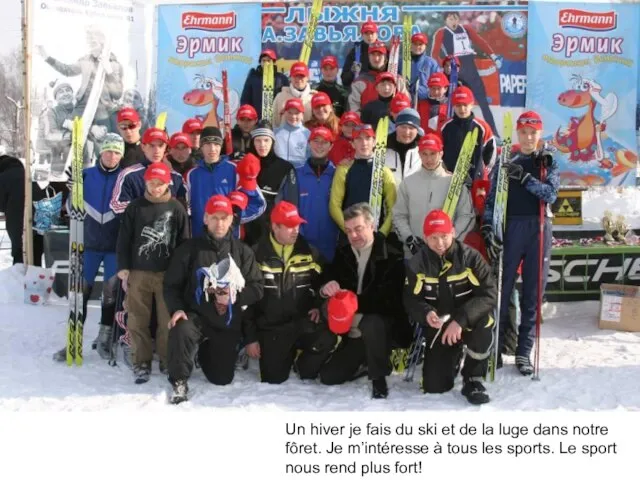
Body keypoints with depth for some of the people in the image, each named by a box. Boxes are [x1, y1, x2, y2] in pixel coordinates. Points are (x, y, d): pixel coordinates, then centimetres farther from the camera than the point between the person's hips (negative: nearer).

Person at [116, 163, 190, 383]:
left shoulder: (176, 208, 2)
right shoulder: (135, 208, 4)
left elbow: (184, 243, 4)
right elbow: (123, 241, 6)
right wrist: (123, 269, 0)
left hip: (168, 274, -1)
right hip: (138, 273, 1)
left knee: (168, 320, 1)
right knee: (137, 320, 3)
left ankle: (168, 361, 16)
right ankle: (142, 362, 15)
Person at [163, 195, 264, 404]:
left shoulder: (243, 251, 1)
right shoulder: (189, 249, -4)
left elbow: (257, 288, -1)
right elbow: (171, 284, -2)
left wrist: (234, 298, -17)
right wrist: (177, 309, -19)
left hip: (228, 323, 2)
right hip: (196, 316, -2)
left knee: (222, 378, 10)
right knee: (180, 332, -37)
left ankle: (206, 352, 45)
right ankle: (180, 382, -11)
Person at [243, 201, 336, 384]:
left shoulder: (310, 253, 3)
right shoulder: (257, 255, -4)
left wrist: (318, 306, -7)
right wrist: (250, 337, -3)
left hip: (303, 324, 1)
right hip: (270, 328, -1)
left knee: (327, 339, -30)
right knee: (273, 379, -5)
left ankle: (304, 366, 2)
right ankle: (289, 353, 28)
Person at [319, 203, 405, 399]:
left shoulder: (392, 258, -17)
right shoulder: (343, 254, 1)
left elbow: (389, 301, -24)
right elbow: (327, 279, 5)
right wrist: (325, 289, -20)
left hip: (383, 326, -6)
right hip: (353, 333, 6)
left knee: (370, 323, -40)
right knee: (328, 377, -1)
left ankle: (379, 378, -16)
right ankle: (366, 361, 26)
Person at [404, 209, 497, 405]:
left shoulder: (470, 257, -17)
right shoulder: (417, 263, -8)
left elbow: (489, 293, -23)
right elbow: (411, 301, -6)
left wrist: (461, 320, -34)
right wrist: (426, 314, -29)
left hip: (469, 321, -2)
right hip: (438, 327, 2)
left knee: (484, 325, -38)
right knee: (434, 386, -8)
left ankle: (473, 379, -12)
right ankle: (453, 357, 29)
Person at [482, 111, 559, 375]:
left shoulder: (549, 163, 11)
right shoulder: (505, 162, 7)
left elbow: (551, 194, -5)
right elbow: (491, 198, 0)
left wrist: (524, 178, -17)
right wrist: (488, 229, -13)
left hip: (540, 228, 2)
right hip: (511, 227, -1)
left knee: (534, 291, 3)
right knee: (502, 288, -6)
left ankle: (524, 352, 9)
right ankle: (495, 347, 2)